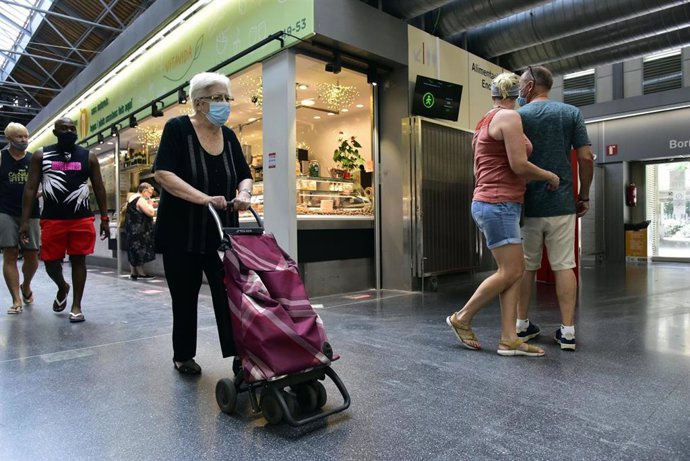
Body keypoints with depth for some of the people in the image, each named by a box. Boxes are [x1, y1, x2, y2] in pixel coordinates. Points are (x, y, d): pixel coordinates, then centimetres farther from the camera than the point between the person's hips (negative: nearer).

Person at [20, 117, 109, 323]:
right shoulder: (41, 155, 5)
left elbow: (99, 188, 7)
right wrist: (25, 221, -4)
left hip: (82, 219, 0)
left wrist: (104, 218, 1)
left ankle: (76, 306, 12)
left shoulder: (88, 157, 5)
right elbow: (30, 188, 3)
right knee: (50, 262, 5)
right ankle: (62, 288, 37)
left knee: (78, 260, 3)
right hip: (51, 219, 1)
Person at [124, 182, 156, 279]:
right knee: (140, 250, -2)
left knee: (134, 250, 13)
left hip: (131, 229, 10)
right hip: (139, 231, -10)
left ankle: (133, 272, 18)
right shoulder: (140, 200, -17)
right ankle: (141, 273, 4)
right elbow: (151, 213, -22)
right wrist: (149, 202, -9)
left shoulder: (131, 197, 14)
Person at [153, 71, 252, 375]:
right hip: (181, 233, -3)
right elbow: (162, 173, -17)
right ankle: (183, 356, 28)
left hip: (222, 233, 4)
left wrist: (244, 193, -14)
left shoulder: (228, 136, 8)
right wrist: (204, 198, -29)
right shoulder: (177, 128, -6)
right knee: (185, 297, 9)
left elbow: (244, 175, 10)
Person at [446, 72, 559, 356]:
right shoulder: (509, 117, -8)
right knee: (510, 271, -6)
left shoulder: (484, 123, 19)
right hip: (499, 204, -10)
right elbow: (519, 165, -14)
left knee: (515, 271, 4)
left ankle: (508, 339, 2)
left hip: (489, 203, 10)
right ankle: (462, 318, 7)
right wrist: (550, 176, 1)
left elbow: (477, 170, 22)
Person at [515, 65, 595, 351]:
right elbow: (586, 158, -1)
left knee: (525, 266, 9)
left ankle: (522, 325, 16)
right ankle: (567, 331, 6)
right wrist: (584, 195, 9)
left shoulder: (516, 117, 0)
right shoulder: (571, 113, 4)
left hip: (526, 205, 0)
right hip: (561, 203, 1)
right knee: (564, 266, 4)